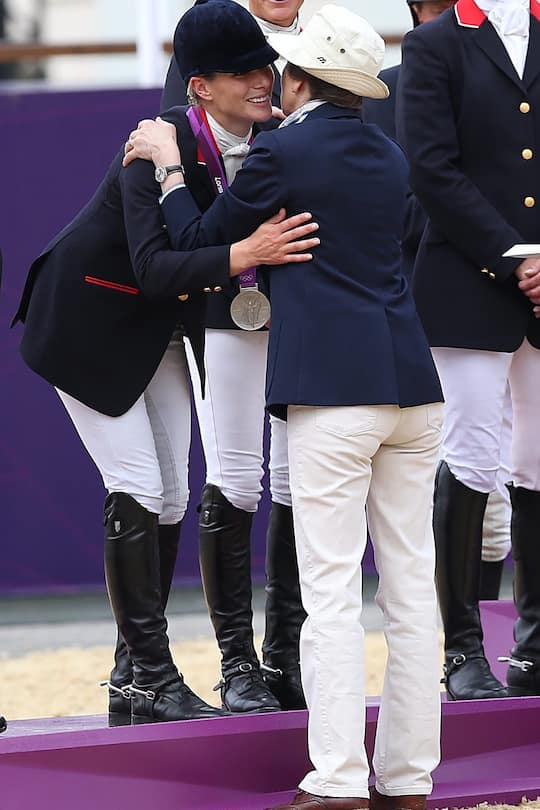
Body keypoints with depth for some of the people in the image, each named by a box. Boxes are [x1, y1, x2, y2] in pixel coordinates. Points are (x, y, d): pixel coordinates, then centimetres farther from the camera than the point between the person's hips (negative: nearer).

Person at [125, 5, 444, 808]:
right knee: (411, 586, 8)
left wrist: (167, 165, 21)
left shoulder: (282, 153, -4)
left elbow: (197, 241, 6)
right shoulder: (389, 157, 16)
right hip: (411, 385, 6)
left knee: (331, 592, -6)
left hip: (333, 390, -6)